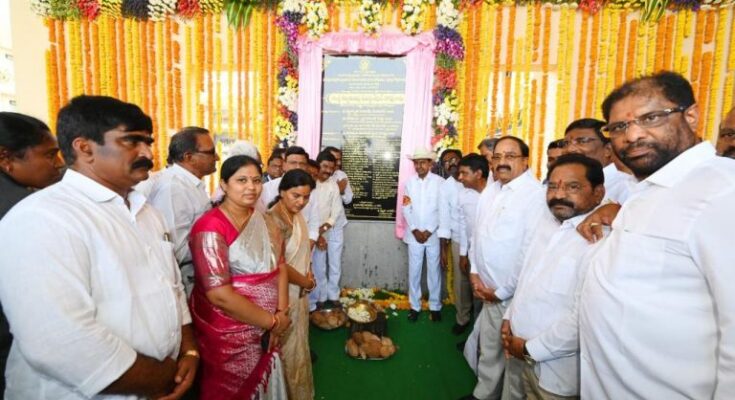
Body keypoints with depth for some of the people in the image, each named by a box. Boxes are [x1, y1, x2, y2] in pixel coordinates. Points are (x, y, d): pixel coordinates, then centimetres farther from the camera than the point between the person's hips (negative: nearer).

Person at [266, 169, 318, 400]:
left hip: (299, 291, 9)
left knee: (298, 344, 24)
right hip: (285, 294, -9)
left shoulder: (296, 214, 2)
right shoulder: (274, 220, -25)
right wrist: (306, 282, -11)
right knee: (289, 349, 9)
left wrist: (308, 273, -2)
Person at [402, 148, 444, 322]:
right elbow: (406, 209, 2)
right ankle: (415, 306, 22)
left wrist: (429, 231, -11)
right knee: (414, 270, 8)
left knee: (434, 270, 7)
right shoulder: (409, 182, 4)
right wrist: (415, 230, -7)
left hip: (434, 234, -2)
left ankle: (435, 306, 22)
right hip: (414, 234, 2)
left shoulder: (440, 182, -5)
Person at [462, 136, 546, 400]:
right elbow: (477, 234, 14)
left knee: (514, 356, 9)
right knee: (488, 349, 22)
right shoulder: (489, 192, 9)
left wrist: (503, 291, -13)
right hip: (489, 291, 7)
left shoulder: (535, 194, -17)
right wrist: (474, 272, 4)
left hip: (515, 296, -7)